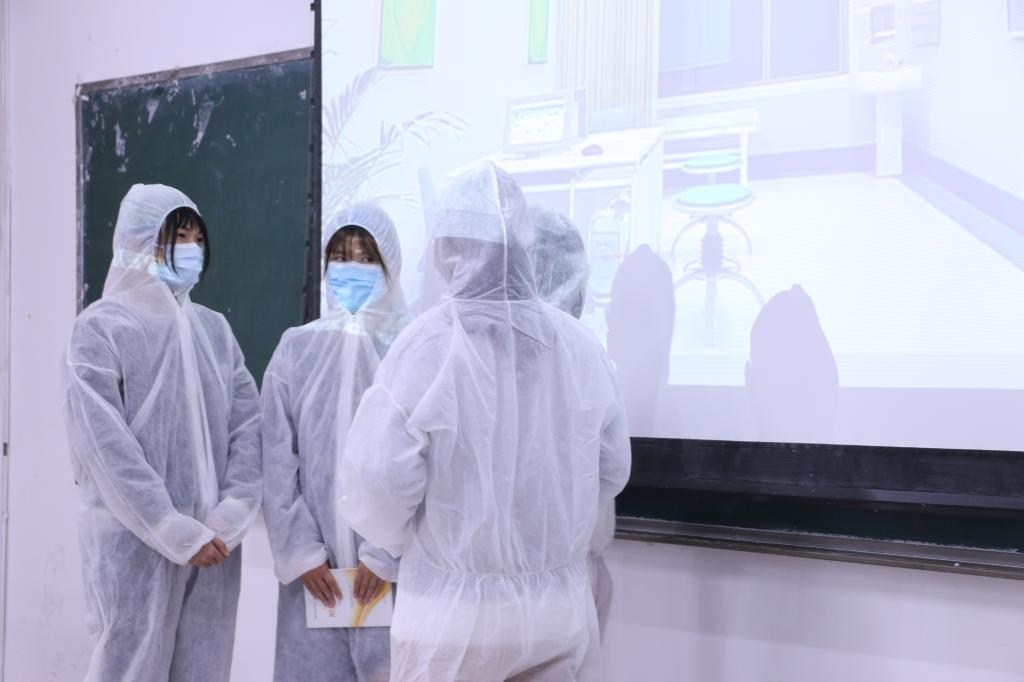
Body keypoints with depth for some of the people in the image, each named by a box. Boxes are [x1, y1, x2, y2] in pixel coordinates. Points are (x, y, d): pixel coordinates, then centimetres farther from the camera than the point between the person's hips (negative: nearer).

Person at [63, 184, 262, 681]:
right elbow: (106, 445, -12)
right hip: (134, 543, -4)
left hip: (214, 544, 5)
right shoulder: (101, 327, -3)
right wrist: (179, 533, -15)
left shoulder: (213, 329, 11)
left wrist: (227, 520, -9)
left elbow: (249, 425, 4)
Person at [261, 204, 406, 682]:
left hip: (393, 561, -2)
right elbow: (276, 457, 2)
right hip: (315, 563, 2)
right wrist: (300, 550, -4)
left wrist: (386, 552, -10)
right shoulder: (297, 348, 4)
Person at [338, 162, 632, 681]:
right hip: (561, 603, 3)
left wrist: (403, 542, 6)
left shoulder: (427, 344, -15)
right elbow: (611, 470, 5)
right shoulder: (578, 344, -3)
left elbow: (380, 479, -15)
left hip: (453, 608, -3)